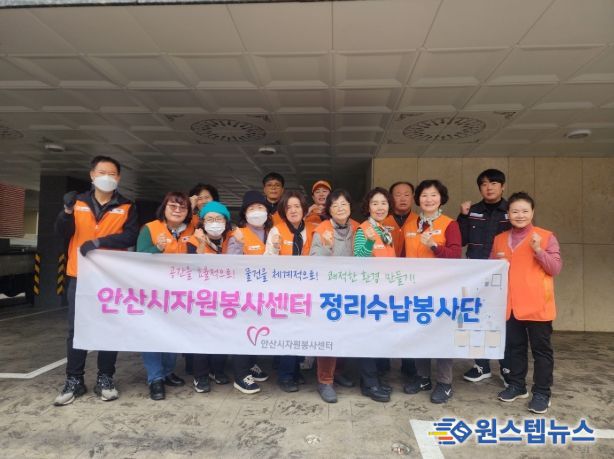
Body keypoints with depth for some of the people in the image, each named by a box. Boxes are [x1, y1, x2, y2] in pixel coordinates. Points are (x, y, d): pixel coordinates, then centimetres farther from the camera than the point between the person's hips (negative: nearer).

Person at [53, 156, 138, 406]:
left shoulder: (126, 207, 3)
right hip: (80, 276, 2)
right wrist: (67, 211, -17)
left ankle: (105, 379, 18)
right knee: (76, 329, 6)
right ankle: (74, 381, 17)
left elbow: (130, 237, -10)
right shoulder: (78, 202, 9)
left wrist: (99, 241, -21)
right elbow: (63, 233, 0)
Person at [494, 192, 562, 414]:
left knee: (541, 349, 6)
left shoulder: (546, 237, -3)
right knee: (514, 347, 15)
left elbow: (556, 268, -7)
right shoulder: (499, 239, 9)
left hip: (537, 305, -4)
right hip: (510, 304, 4)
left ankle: (542, 393, 18)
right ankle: (517, 385, 29)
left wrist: (539, 250, -20)